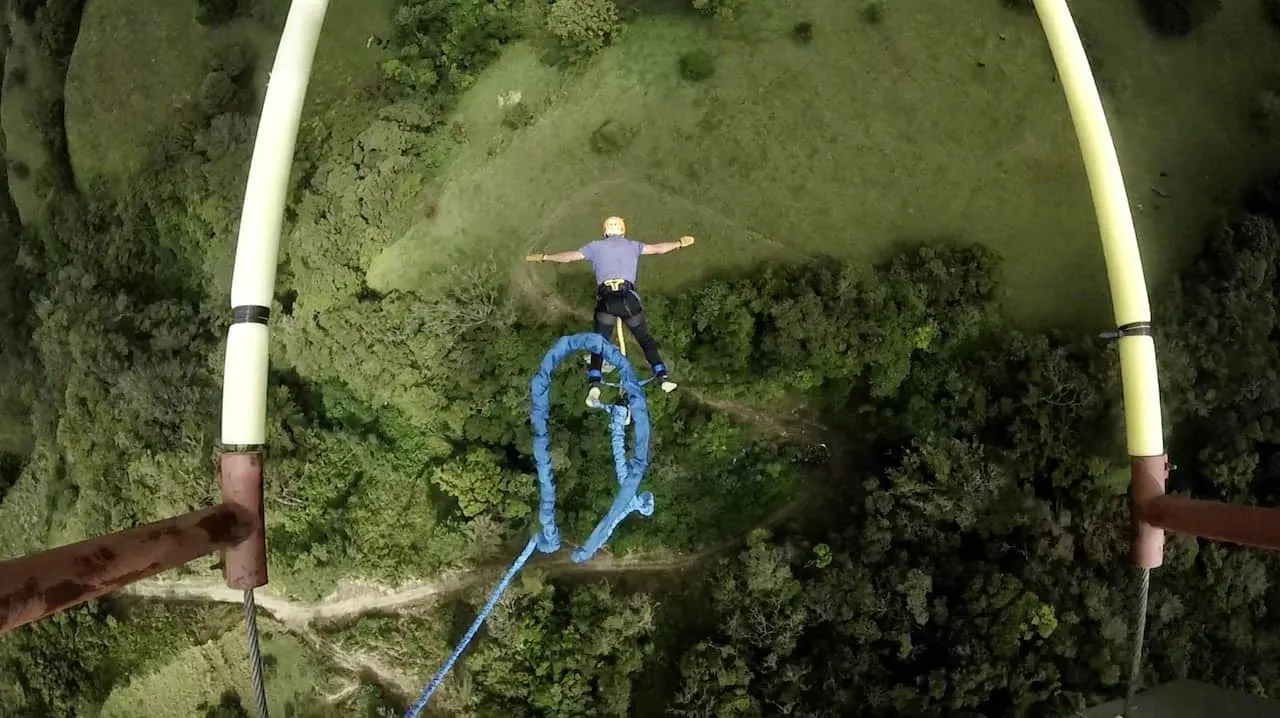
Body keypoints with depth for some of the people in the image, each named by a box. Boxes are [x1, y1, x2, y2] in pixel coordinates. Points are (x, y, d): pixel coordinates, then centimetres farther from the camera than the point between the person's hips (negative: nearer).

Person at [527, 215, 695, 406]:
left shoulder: (596, 246, 19)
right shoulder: (633, 245, 20)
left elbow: (569, 256, 16)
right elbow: (658, 248, 26)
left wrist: (544, 257, 28)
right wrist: (680, 243, 42)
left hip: (605, 300, 0)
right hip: (629, 298, 1)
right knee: (646, 340, 16)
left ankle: (594, 385, -13)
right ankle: (663, 377, 8)